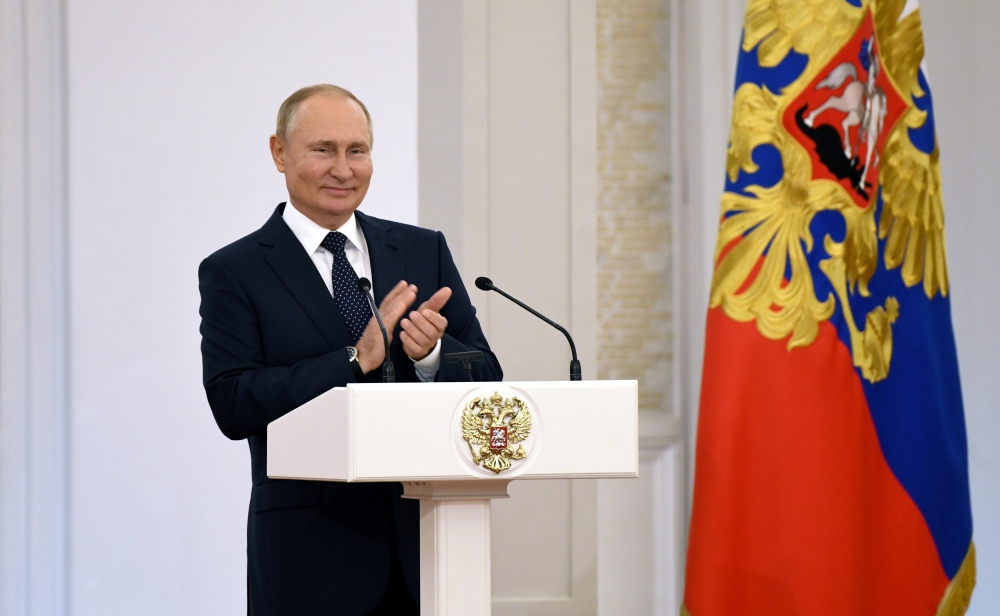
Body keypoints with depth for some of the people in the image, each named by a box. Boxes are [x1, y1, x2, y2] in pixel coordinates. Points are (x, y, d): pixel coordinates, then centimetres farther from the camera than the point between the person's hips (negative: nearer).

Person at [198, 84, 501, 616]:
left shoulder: (426, 251, 11)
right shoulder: (233, 272, 0)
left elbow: (487, 381, 7)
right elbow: (233, 406, -11)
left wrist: (432, 352, -14)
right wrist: (355, 358, -17)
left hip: (424, 538, 3)